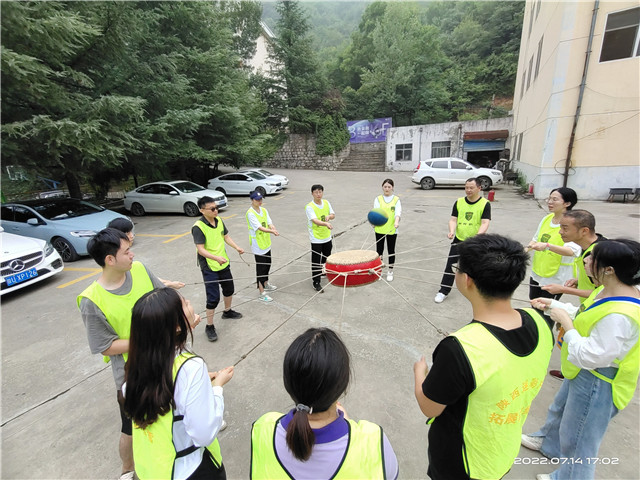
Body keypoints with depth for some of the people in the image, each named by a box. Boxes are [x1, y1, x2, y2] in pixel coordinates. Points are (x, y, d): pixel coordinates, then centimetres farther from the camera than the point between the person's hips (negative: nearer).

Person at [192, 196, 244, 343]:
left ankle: (227, 311, 48)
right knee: (213, 298, -4)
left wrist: (236, 247, -7)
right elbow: (200, 249, -25)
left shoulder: (219, 220, 0)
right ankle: (209, 326, 14)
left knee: (229, 289, 22)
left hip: (223, 264, 7)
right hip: (209, 267, -7)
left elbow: (226, 236, 9)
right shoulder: (198, 227, -21)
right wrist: (216, 258, -39)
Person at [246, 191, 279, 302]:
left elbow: (270, 223, -1)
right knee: (260, 267, -2)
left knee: (267, 264, 20)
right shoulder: (250, 213, -17)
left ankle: (266, 284, 42)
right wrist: (272, 231, -41)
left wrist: (273, 228, -23)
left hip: (266, 243, 8)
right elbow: (260, 227, -26)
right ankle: (262, 293, 8)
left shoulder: (264, 210, 6)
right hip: (258, 245, -7)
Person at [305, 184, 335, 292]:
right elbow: (315, 220, -32)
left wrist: (329, 216, -17)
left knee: (327, 257, 24)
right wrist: (326, 224, -50)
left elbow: (333, 215, 7)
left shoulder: (326, 203, 1)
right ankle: (316, 283, 11)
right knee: (316, 262, 1)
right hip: (316, 239, -6)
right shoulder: (309, 207, -18)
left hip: (327, 237, 6)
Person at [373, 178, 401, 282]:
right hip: (380, 229, 1)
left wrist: (396, 222, -32)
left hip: (392, 230, 0)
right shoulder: (378, 199, 2)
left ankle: (390, 271, 26)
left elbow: (398, 212, -12)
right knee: (379, 250, 9)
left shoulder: (396, 199, 0)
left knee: (391, 251, 11)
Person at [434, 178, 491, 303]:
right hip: (458, 240, 2)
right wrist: (452, 231, -21)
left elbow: (485, 223, -15)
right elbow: (453, 219, -1)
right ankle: (443, 291, 8)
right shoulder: (459, 202, 1)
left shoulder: (485, 204, -8)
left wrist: (478, 235, -33)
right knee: (450, 266, 0)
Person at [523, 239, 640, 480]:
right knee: (560, 409, 33)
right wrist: (553, 304, 6)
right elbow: (585, 316, 11)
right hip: (583, 373, 10)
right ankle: (548, 442, 60)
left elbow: (589, 356, -31)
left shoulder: (619, 316, -37)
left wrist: (565, 322, -26)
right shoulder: (607, 290, -7)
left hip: (598, 383, -10)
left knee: (577, 438, 15)